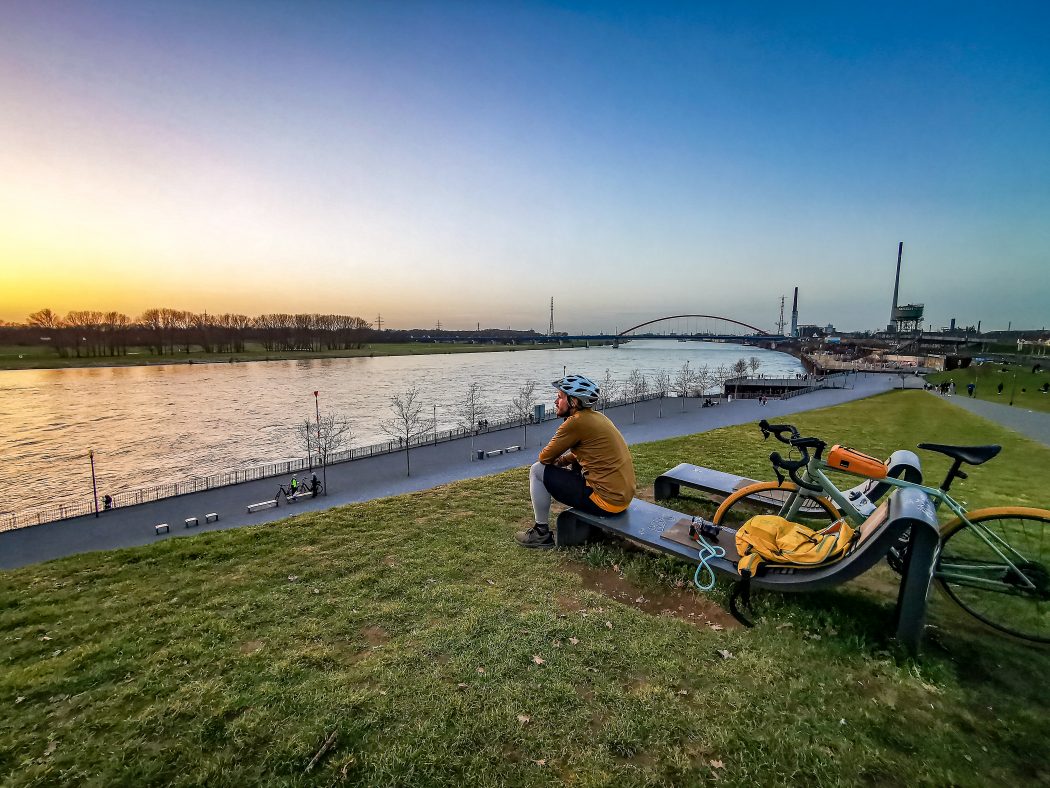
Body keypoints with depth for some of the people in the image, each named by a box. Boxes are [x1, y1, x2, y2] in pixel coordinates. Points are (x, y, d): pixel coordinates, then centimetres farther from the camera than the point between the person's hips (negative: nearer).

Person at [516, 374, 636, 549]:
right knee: (573, 465, 32)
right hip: (624, 496, 9)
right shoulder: (598, 417, 10)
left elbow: (544, 458, -8)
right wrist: (560, 460, 10)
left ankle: (542, 533, 11)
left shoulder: (577, 421, -16)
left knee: (537, 471, -1)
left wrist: (554, 461, 14)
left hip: (606, 501, -9)